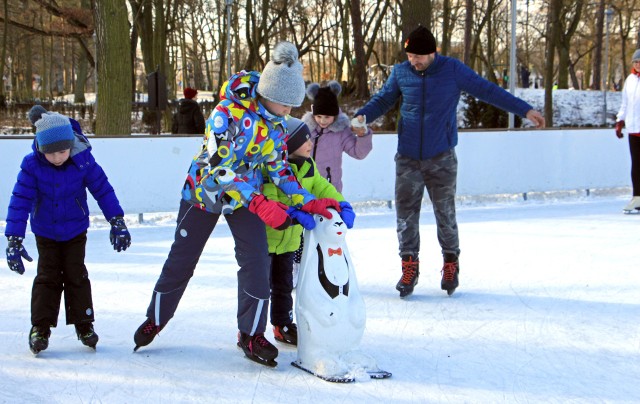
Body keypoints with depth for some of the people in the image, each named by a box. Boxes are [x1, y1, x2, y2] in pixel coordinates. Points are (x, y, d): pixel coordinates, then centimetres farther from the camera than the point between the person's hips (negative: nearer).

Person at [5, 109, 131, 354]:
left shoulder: (83, 161, -19)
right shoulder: (31, 165, -21)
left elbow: (103, 189, -7)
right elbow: (20, 201, -19)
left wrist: (117, 222, -4)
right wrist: (14, 240, -22)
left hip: (75, 230, 0)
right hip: (45, 232, 0)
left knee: (76, 275, 1)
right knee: (47, 277, -2)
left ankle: (84, 324, 13)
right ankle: (40, 328, 5)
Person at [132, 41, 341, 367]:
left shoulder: (275, 123, -6)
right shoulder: (229, 111, -28)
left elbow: (279, 169, 3)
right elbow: (219, 164, -33)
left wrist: (308, 202, -8)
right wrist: (260, 204, -38)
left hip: (247, 196, 4)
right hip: (204, 190, -4)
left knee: (256, 260, -9)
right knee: (181, 260, 7)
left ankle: (251, 333, 5)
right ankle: (155, 319, 29)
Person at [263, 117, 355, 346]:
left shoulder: (307, 166, 1)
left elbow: (321, 187, 8)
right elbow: (267, 202, -33)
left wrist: (341, 204, -8)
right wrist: (295, 214, -43)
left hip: (289, 238, 8)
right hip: (265, 235, -8)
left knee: (284, 283, 20)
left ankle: (283, 326, 34)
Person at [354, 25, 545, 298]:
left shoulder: (453, 70, -5)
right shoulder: (401, 73, 1)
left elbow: (487, 91, -1)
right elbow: (383, 99, 15)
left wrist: (525, 110, -3)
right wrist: (362, 116, -4)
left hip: (441, 159, -2)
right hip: (408, 158, 2)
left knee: (445, 214, 4)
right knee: (405, 214, -1)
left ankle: (451, 265, 22)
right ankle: (409, 267, 11)